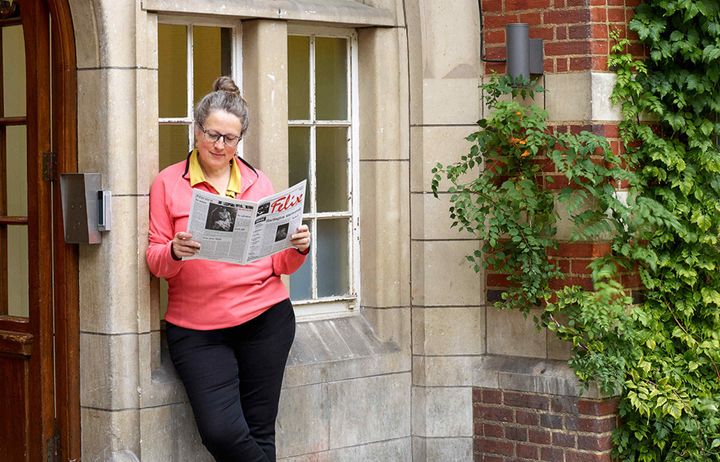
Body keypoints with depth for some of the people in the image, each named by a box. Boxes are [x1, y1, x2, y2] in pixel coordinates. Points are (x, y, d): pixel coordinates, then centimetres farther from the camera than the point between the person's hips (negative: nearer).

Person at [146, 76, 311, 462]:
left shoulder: (258, 183, 11)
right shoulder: (169, 183, 4)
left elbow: (279, 264, 12)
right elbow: (155, 261, 1)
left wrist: (298, 249, -9)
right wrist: (174, 252, -20)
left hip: (265, 318, 2)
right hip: (197, 329, -2)